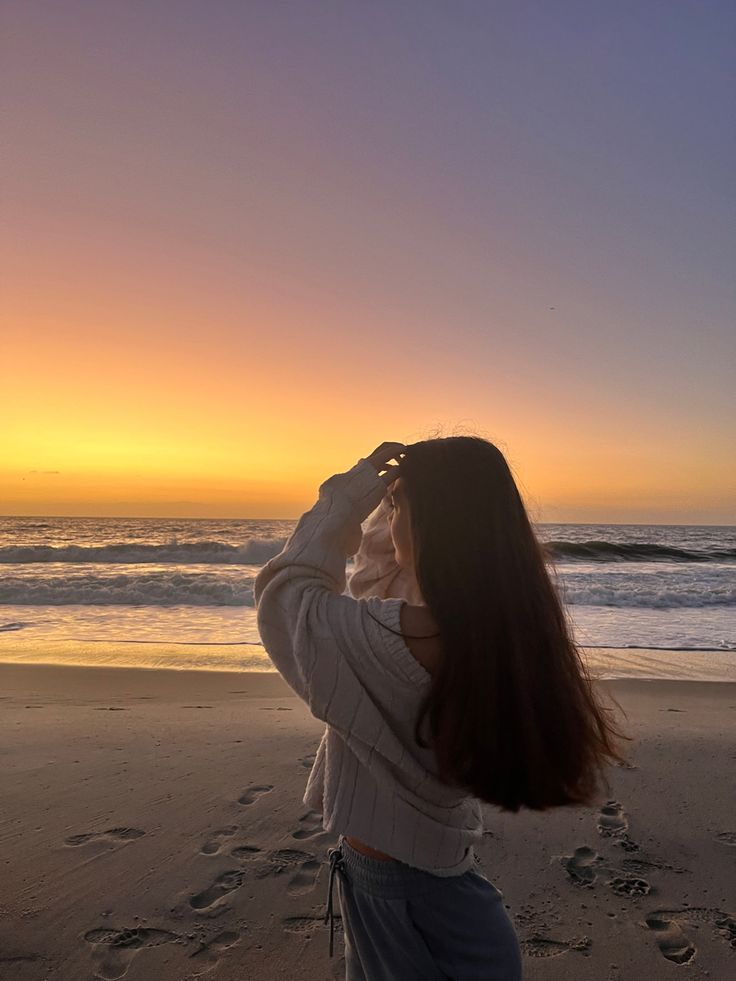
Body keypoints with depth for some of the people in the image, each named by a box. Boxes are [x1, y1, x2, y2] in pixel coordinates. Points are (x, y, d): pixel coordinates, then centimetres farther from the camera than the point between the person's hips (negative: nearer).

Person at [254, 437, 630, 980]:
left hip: (387, 877, -6)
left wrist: (352, 494, -15)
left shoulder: (393, 638, -36)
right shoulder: (507, 624, -13)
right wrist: (407, 483, -3)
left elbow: (286, 589, -18)